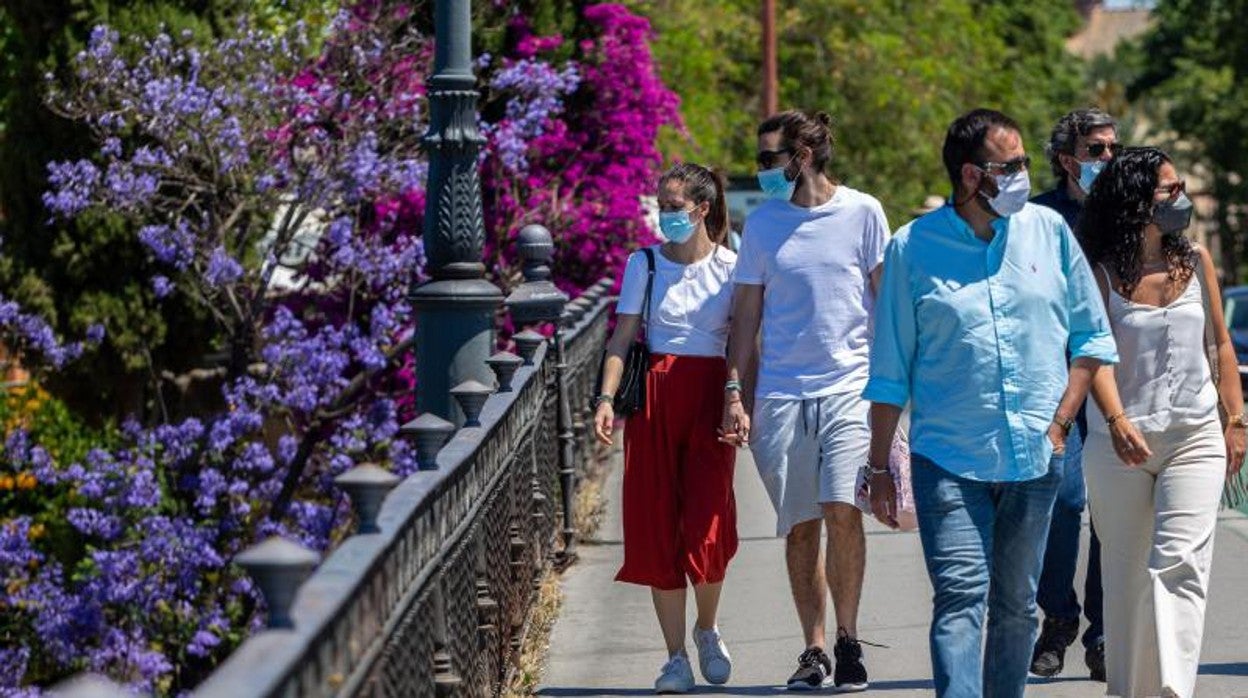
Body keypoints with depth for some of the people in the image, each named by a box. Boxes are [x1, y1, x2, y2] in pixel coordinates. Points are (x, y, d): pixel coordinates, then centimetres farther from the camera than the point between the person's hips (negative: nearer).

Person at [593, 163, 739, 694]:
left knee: (706, 526, -9)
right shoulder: (644, 263, 6)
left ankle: (707, 629, 19)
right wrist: (606, 397, -10)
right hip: (656, 396, 1)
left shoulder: (729, 268, 3)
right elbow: (623, 337, 2)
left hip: (711, 397, -1)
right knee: (659, 528, -1)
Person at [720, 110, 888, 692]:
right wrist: (735, 392, 6)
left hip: (850, 386, -2)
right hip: (781, 393, 2)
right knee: (800, 527, 3)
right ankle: (813, 649, 13)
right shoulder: (762, 224, 8)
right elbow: (746, 313, 12)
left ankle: (847, 638, -3)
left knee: (842, 509, -17)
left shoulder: (862, 213, 2)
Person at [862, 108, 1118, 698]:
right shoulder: (913, 248, -1)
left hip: (1034, 456, 3)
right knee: (960, 597, -15)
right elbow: (890, 373, 4)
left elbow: (1092, 336, 13)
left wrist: (1061, 420, 2)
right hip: (949, 456, -3)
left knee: (1016, 604, 11)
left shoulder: (1049, 231, 6)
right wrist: (879, 466, 3)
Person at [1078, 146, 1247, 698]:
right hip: (1122, 441, -1)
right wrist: (1117, 421, -29)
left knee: (1179, 565, -15)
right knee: (1125, 575, 8)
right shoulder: (1102, 274, -4)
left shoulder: (1196, 261, 7)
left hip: (1195, 436, 1)